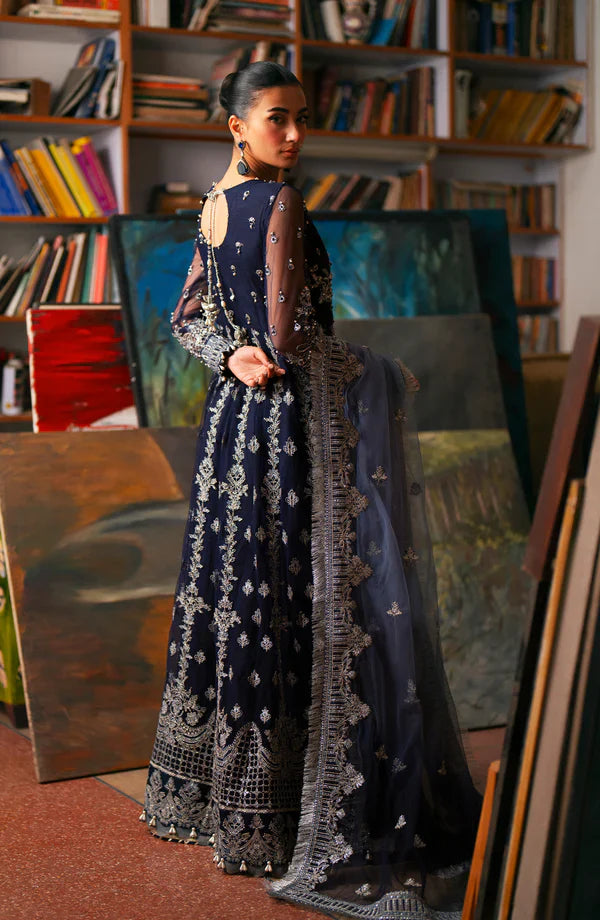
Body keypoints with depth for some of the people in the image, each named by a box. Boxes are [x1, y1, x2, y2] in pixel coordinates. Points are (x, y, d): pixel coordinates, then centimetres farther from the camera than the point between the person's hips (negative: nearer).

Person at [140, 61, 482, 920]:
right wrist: (386, 377, -3)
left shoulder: (213, 205, 12)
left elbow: (188, 318, 17)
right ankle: (338, 825, 1)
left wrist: (235, 357, 0)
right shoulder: (281, 204, -14)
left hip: (235, 414, 9)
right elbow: (291, 341, -17)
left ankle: (213, 790, 29)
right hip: (296, 422, -9)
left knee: (232, 591, 16)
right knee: (327, 610, -5)